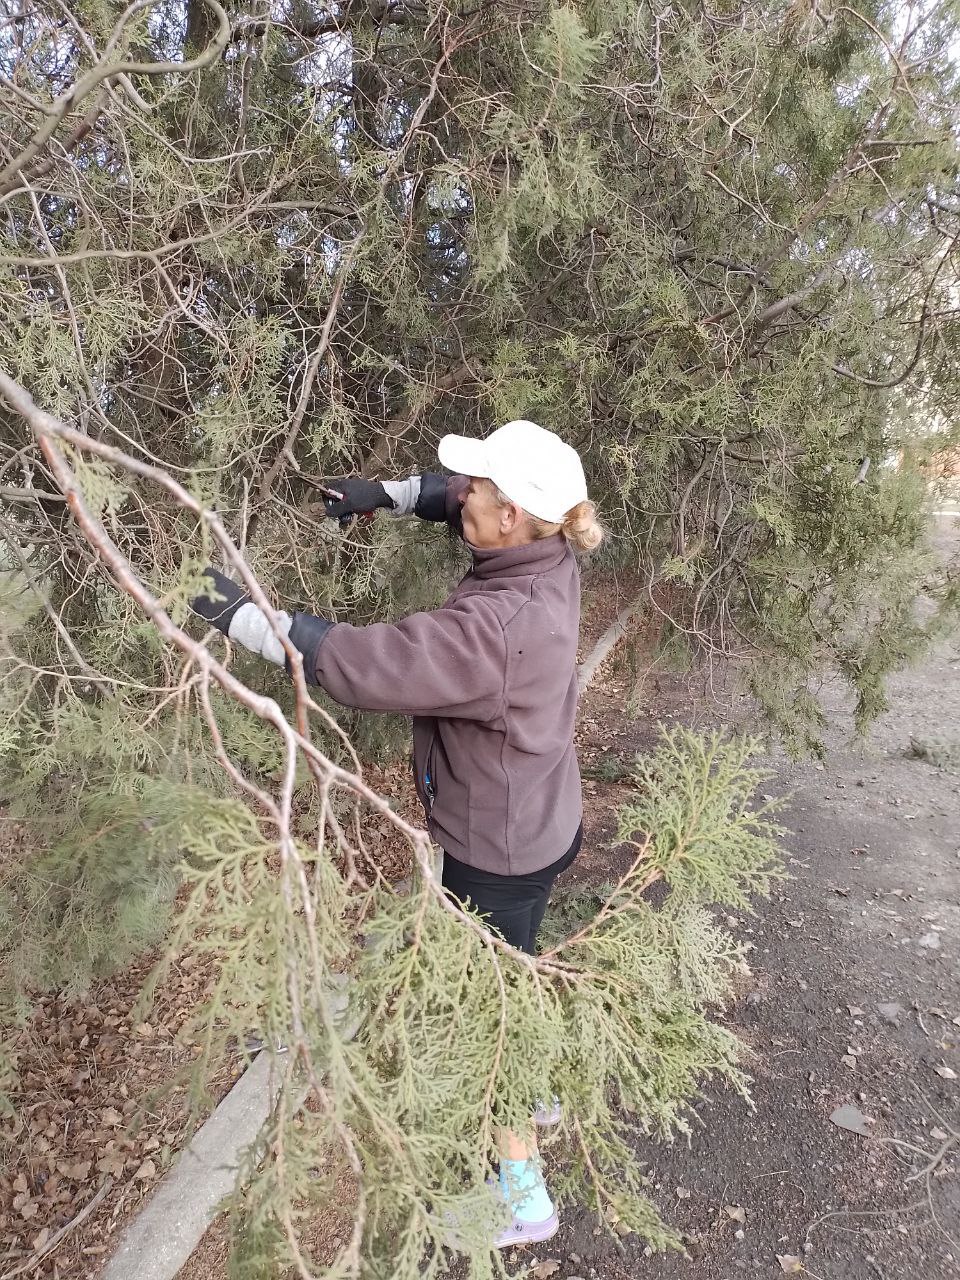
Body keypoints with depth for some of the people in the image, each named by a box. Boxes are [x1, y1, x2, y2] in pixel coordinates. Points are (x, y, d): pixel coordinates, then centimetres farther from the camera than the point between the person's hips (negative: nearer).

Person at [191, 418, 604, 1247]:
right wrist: (386, 493, -1)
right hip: (541, 823, 9)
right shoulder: (548, 561, -9)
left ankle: (523, 1194, 33)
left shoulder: (494, 627, -36)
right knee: (509, 974, 31)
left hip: (499, 850, -9)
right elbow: (458, 501, 9)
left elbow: (364, 663, -36)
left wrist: (248, 619, -27)